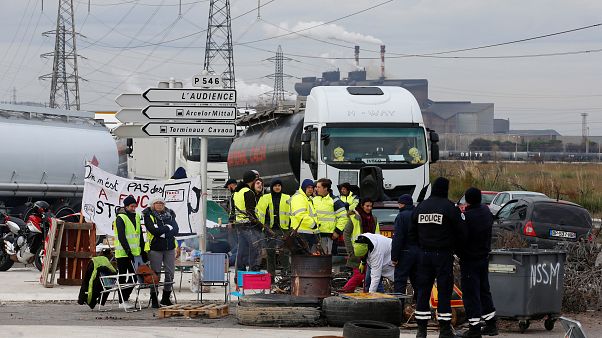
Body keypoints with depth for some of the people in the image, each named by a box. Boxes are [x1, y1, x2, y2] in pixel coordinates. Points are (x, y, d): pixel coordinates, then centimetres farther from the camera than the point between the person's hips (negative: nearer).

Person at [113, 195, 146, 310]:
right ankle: (122, 301, 2)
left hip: (135, 253, 7)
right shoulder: (120, 218, -9)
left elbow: (140, 235, 20)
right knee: (122, 278, -2)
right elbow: (121, 237, -16)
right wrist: (128, 251, -21)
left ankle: (125, 298, 17)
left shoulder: (136, 217, 13)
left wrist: (143, 250, 15)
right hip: (123, 253, -7)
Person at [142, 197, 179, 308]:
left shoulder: (170, 214, 12)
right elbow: (154, 230, -15)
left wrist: (162, 232, -12)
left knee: (170, 273, 4)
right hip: (155, 248, -4)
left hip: (169, 248, 4)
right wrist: (168, 228, -6)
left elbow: (176, 229, 0)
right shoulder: (149, 215, 0)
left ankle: (166, 298, 17)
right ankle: (154, 300, 2)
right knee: (155, 274, -4)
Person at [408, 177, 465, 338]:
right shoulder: (449, 207, -9)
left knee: (423, 290, 8)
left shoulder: (420, 207, 7)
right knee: (444, 291, 0)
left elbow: (412, 233, 13)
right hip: (443, 254, -4)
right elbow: (460, 232, -7)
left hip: (424, 254, 4)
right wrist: (456, 246, 11)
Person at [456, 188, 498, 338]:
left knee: (470, 293, -2)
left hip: (469, 259, -8)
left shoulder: (467, 216, -24)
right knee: (484, 291, 18)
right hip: (484, 256, 8)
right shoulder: (486, 211, 1)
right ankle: (491, 324, 23)